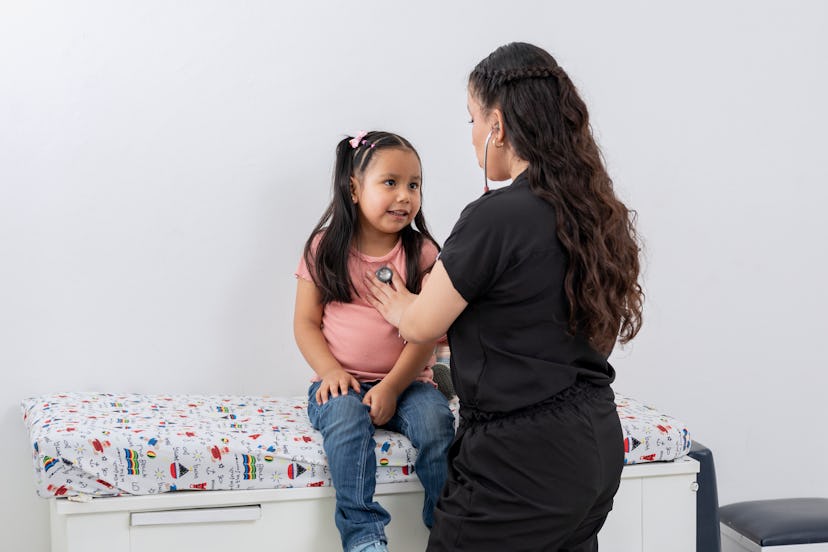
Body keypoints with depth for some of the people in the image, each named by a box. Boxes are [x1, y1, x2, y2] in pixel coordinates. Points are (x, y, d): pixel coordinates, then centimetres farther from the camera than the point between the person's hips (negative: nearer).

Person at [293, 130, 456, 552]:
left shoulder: (422, 253, 1)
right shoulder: (325, 249, 2)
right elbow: (305, 322, 3)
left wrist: (392, 387, -17)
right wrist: (331, 372, -14)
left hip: (405, 380, 1)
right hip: (342, 381, 0)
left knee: (436, 421, -28)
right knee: (345, 418, -32)